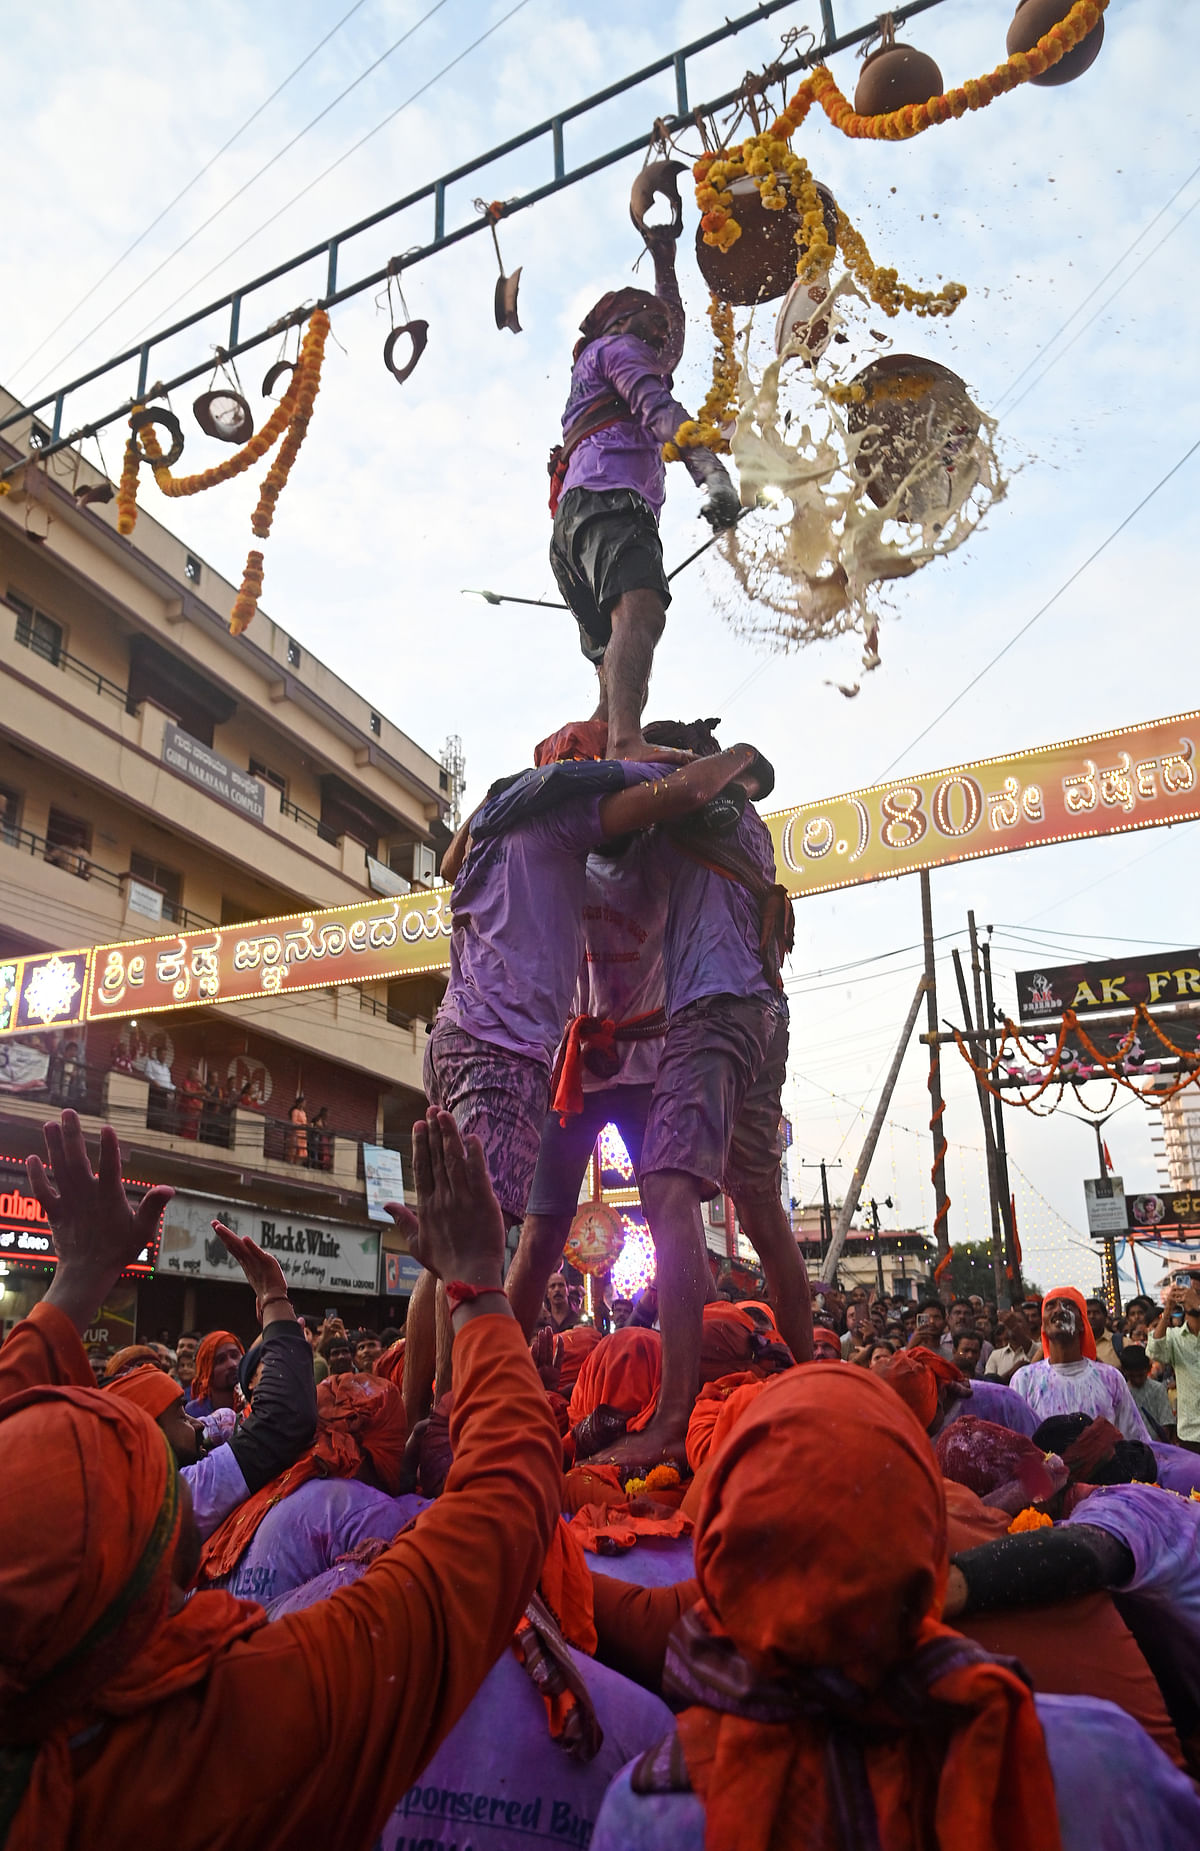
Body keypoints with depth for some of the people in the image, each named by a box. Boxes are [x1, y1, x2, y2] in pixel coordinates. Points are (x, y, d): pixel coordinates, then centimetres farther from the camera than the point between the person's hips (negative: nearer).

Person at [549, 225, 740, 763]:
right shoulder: (616, 346, 17)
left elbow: (673, 337, 62)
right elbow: (661, 411, -4)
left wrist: (664, 261, 68)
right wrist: (713, 473, -20)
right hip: (607, 498, -10)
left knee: (621, 678, -2)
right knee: (640, 612, -36)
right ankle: (626, 747, -59)